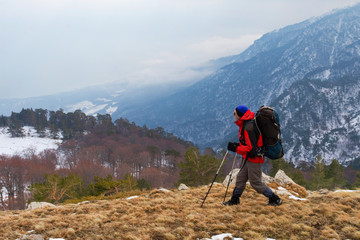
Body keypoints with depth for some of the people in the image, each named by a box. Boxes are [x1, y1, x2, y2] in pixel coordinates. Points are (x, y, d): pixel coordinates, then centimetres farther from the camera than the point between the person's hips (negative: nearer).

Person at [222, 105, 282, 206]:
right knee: (241, 178, 16)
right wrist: (238, 145, 10)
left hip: (254, 159, -10)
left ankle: (275, 199, 11)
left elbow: (251, 148, -27)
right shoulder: (245, 124, 8)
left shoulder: (248, 127, -25)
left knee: (255, 182, 0)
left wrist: (236, 148, -21)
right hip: (250, 159, 10)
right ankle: (234, 200, 28)